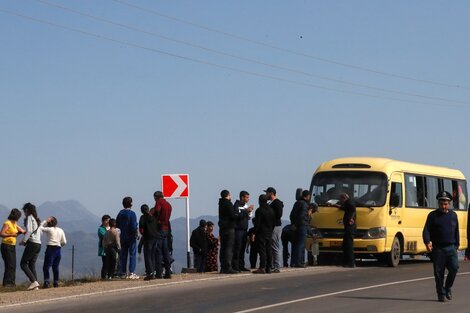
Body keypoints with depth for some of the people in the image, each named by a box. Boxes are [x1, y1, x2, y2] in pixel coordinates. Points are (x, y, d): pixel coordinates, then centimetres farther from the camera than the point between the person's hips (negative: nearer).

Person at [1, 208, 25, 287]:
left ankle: (11, 282, 13)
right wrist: (11, 235, -29)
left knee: (13, 265, 8)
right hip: (6, 246, -9)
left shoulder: (15, 224, 13)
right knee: (9, 265, -12)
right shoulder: (7, 223, -11)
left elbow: (22, 231, 20)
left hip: (12, 246, 9)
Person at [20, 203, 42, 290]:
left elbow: (29, 231, -17)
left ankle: (34, 282, -16)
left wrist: (23, 241, -11)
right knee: (32, 265, 9)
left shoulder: (29, 218, -5)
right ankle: (35, 286, 0)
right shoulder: (37, 219, 19)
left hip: (32, 243, -8)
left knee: (23, 264, -3)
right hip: (38, 244, 8)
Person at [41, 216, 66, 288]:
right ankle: (56, 283, 13)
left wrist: (45, 221, 11)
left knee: (46, 267, -5)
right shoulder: (61, 230, 10)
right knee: (55, 267, 14)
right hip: (58, 249, 5)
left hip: (51, 248, -5)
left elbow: (40, 228, 7)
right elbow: (64, 242, 9)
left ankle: (46, 281, -18)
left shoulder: (49, 229, -4)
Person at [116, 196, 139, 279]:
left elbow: (117, 225, 9)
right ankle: (131, 273, -6)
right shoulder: (132, 213, -13)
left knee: (123, 255, 10)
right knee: (132, 254, -2)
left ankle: (123, 273, 10)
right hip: (131, 237, -6)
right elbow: (134, 226, -18)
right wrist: (136, 233, -3)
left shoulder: (120, 213, 5)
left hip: (123, 237, 6)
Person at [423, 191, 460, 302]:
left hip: (451, 247, 2)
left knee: (454, 267, -13)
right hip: (438, 248, -2)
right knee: (439, 272, -1)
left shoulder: (453, 215, 13)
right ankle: (441, 294, 9)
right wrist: (427, 242, -19)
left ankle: (448, 287, 10)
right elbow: (426, 230, -2)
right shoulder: (433, 215, 4)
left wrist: (457, 245, 14)